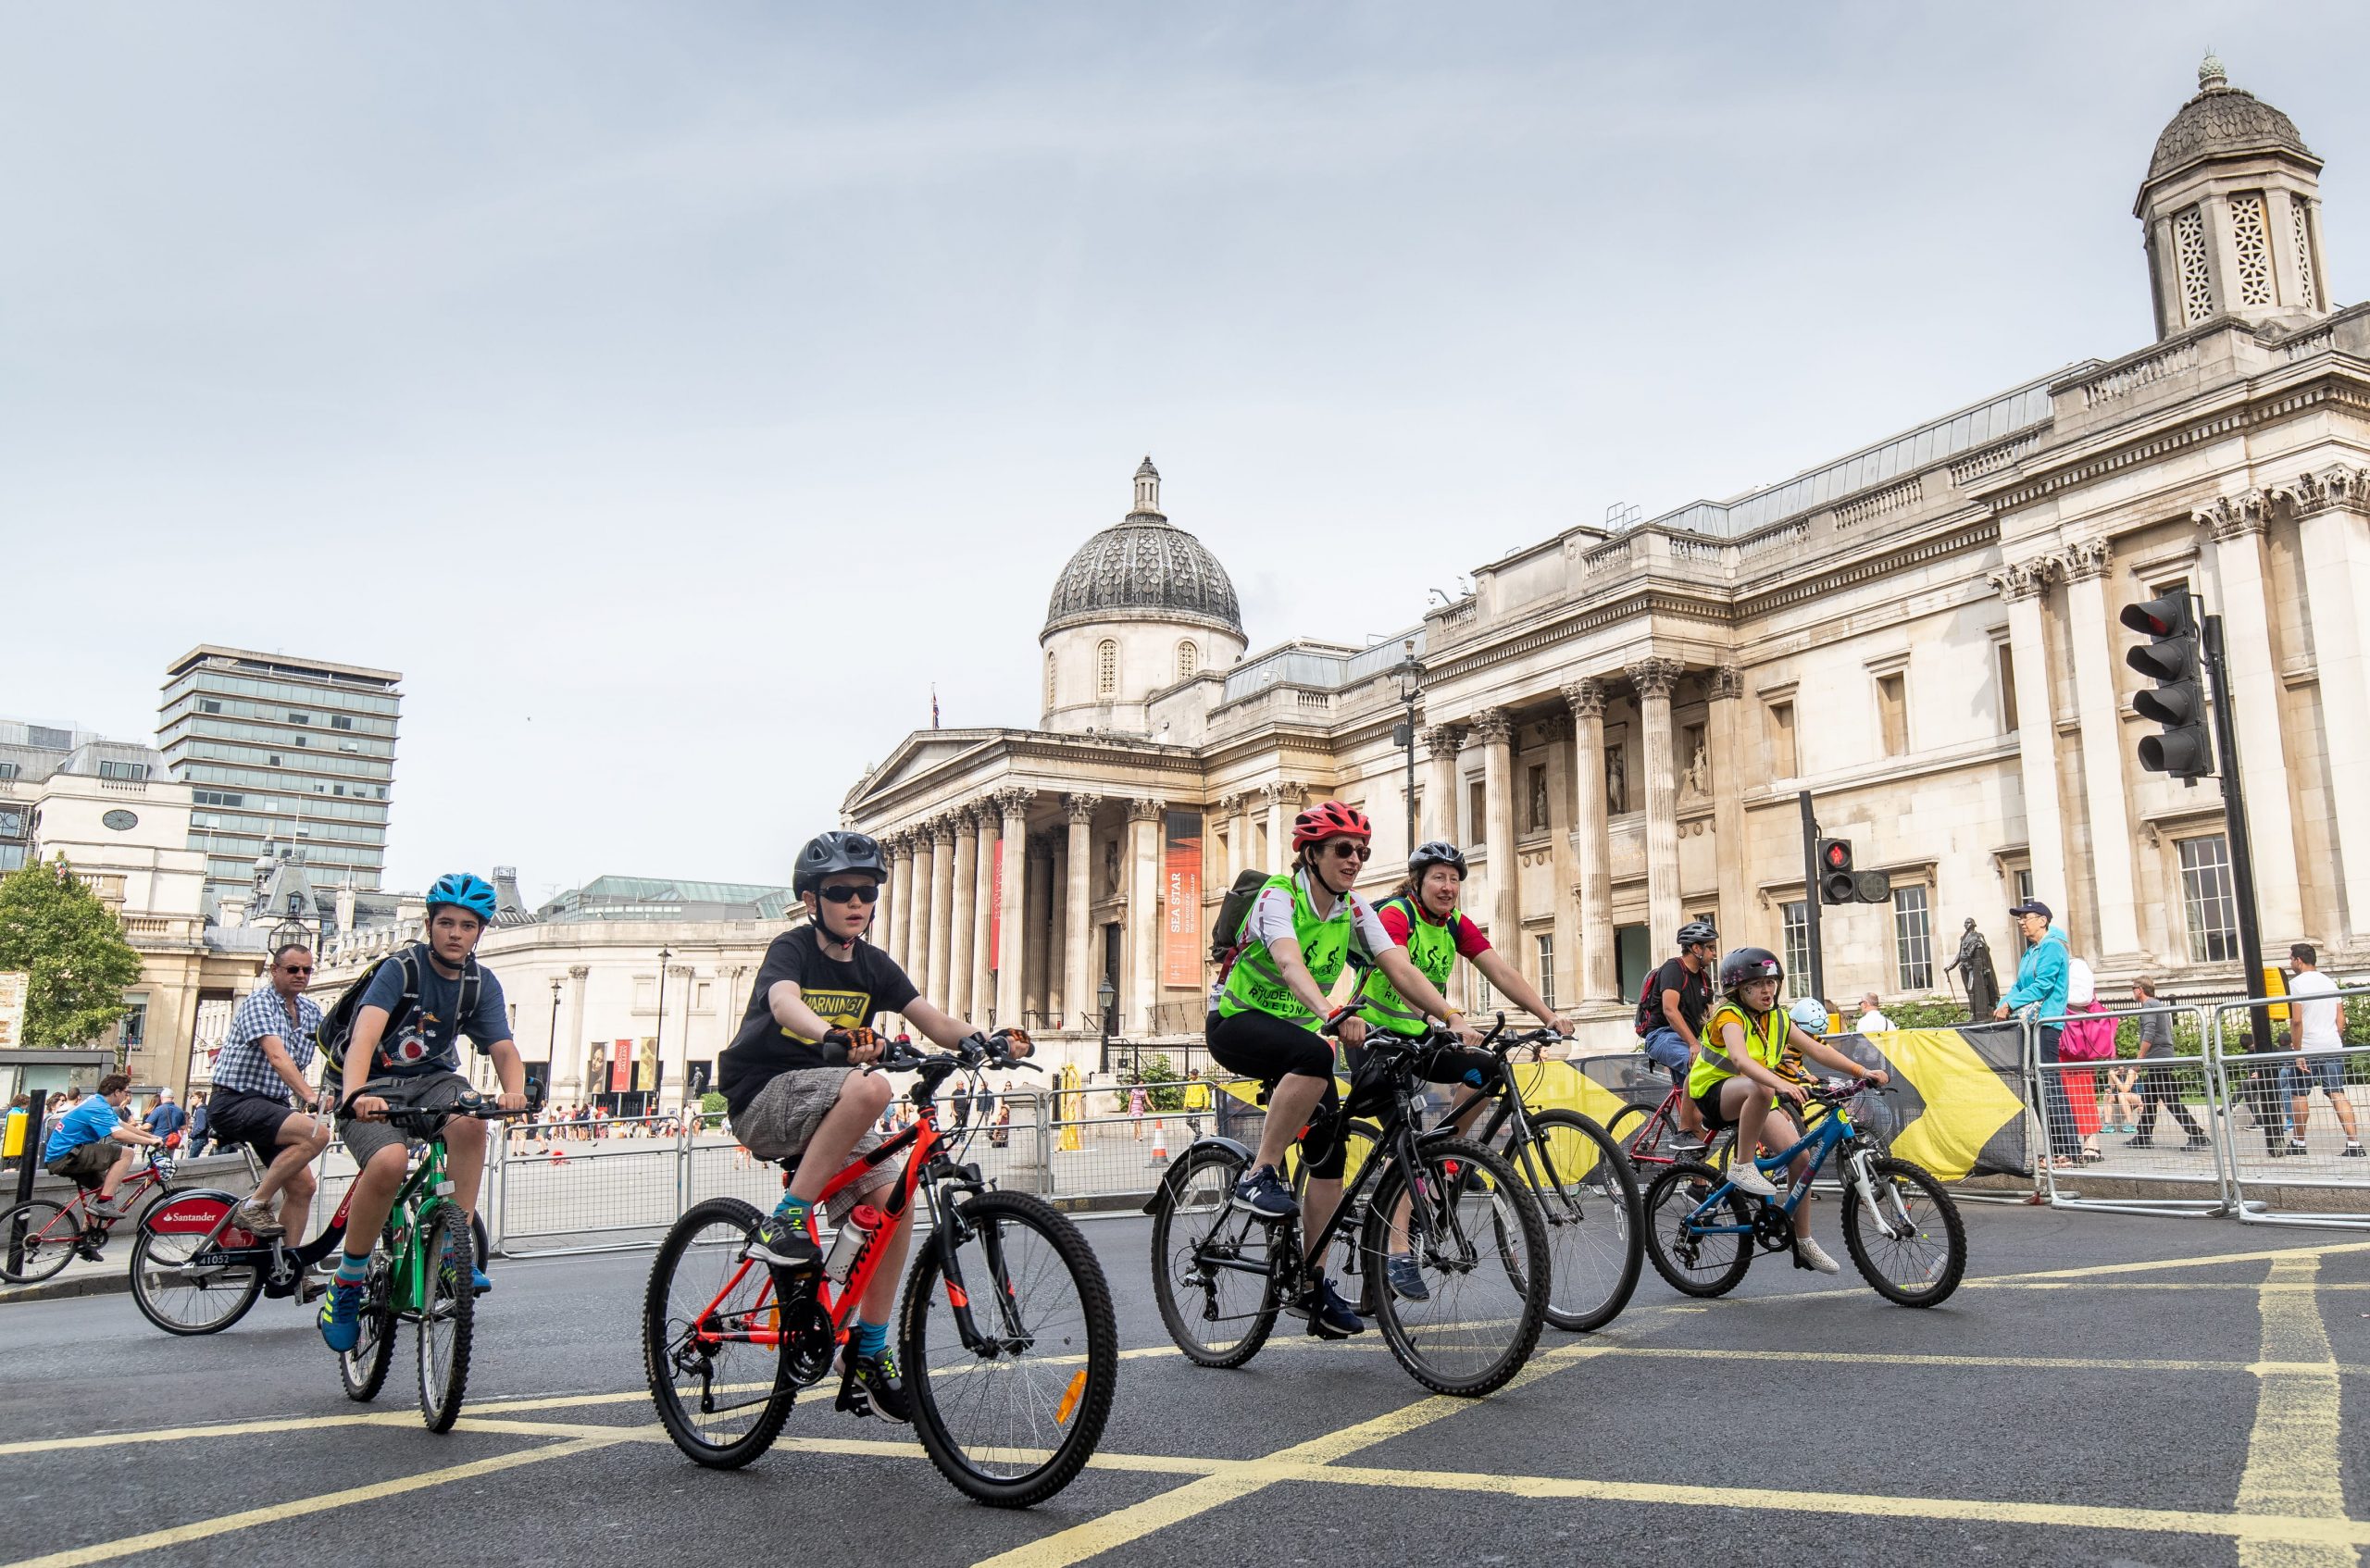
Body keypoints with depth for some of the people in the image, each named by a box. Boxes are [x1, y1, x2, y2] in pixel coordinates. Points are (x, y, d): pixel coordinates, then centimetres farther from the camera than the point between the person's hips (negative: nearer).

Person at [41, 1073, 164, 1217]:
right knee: (126, 1153, -19)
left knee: (107, 1184, 21)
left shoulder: (96, 1101, 14)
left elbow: (123, 1125, 21)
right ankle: (103, 1204, -19)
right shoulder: (98, 1108, -18)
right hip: (65, 1156, -11)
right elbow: (119, 1134, -29)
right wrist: (150, 1141, -21)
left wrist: (152, 1136, 16)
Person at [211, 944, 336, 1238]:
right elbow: (277, 1056, -26)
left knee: (302, 1187, -1)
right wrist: (310, 1096, -39)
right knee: (317, 1133, -29)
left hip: (274, 1104, 8)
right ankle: (254, 1205, -16)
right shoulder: (259, 1002, -12)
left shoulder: (311, 1011, 13)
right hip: (237, 1101, -8)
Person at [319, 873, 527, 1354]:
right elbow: (366, 1034, -32)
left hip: (433, 1079, 4)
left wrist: (514, 1092, -37)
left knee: (470, 1122, -31)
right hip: (374, 1086, -3)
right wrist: (356, 1095, -51)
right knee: (390, 1161, -33)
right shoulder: (400, 970, -15)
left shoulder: (482, 985, -3)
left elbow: (504, 1049, -14)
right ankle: (347, 1280, -10)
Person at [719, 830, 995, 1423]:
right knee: (870, 1088, -33)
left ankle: (867, 1356, 1)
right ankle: (783, 1224, -25)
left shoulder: (874, 966, 7)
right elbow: (784, 1003, -34)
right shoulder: (792, 949, -11)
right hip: (763, 1100, -6)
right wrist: (835, 1038, -55)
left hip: (826, 1110, 7)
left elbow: (933, 1020, -5)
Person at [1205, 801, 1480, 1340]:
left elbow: (1400, 967, -14)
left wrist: (1453, 1020, -29)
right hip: (1239, 1022, -6)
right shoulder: (1278, 896, -22)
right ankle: (1258, 1177, -26)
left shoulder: (1354, 910, -3)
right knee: (1315, 1055, -38)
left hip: (1298, 1030, 7)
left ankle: (1312, 1283, 7)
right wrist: (1333, 1013, -59)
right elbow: (1289, 963, -41)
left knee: (1330, 1152, -4)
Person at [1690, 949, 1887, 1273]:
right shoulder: (1730, 1016, -19)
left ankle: (1803, 1242, 5)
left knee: (1802, 1157, -8)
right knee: (1761, 1089, -40)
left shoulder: (1777, 1019, 5)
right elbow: (1739, 1058, -38)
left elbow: (1817, 1049, 0)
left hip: (1754, 1098, 7)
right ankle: (1741, 1165, -26)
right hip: (1715, 1092, -7)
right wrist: (1780, 1083, -53)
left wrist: (1862, 1071, -14)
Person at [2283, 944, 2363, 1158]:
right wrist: (2335, 1040, 21)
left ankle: (2298, 1143, 16)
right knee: (2338, 1094, 1)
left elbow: (2297, 1020, -13)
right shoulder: (2330, 982, 11)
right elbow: (2340, 1017, 13)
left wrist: (2298, 1052, -12)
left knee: (2299, 1094, 8)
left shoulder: (2296, 984, -8)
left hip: (2308, 1050, -5)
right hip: (2333, 1048, 5)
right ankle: (2354, 1144, -7)